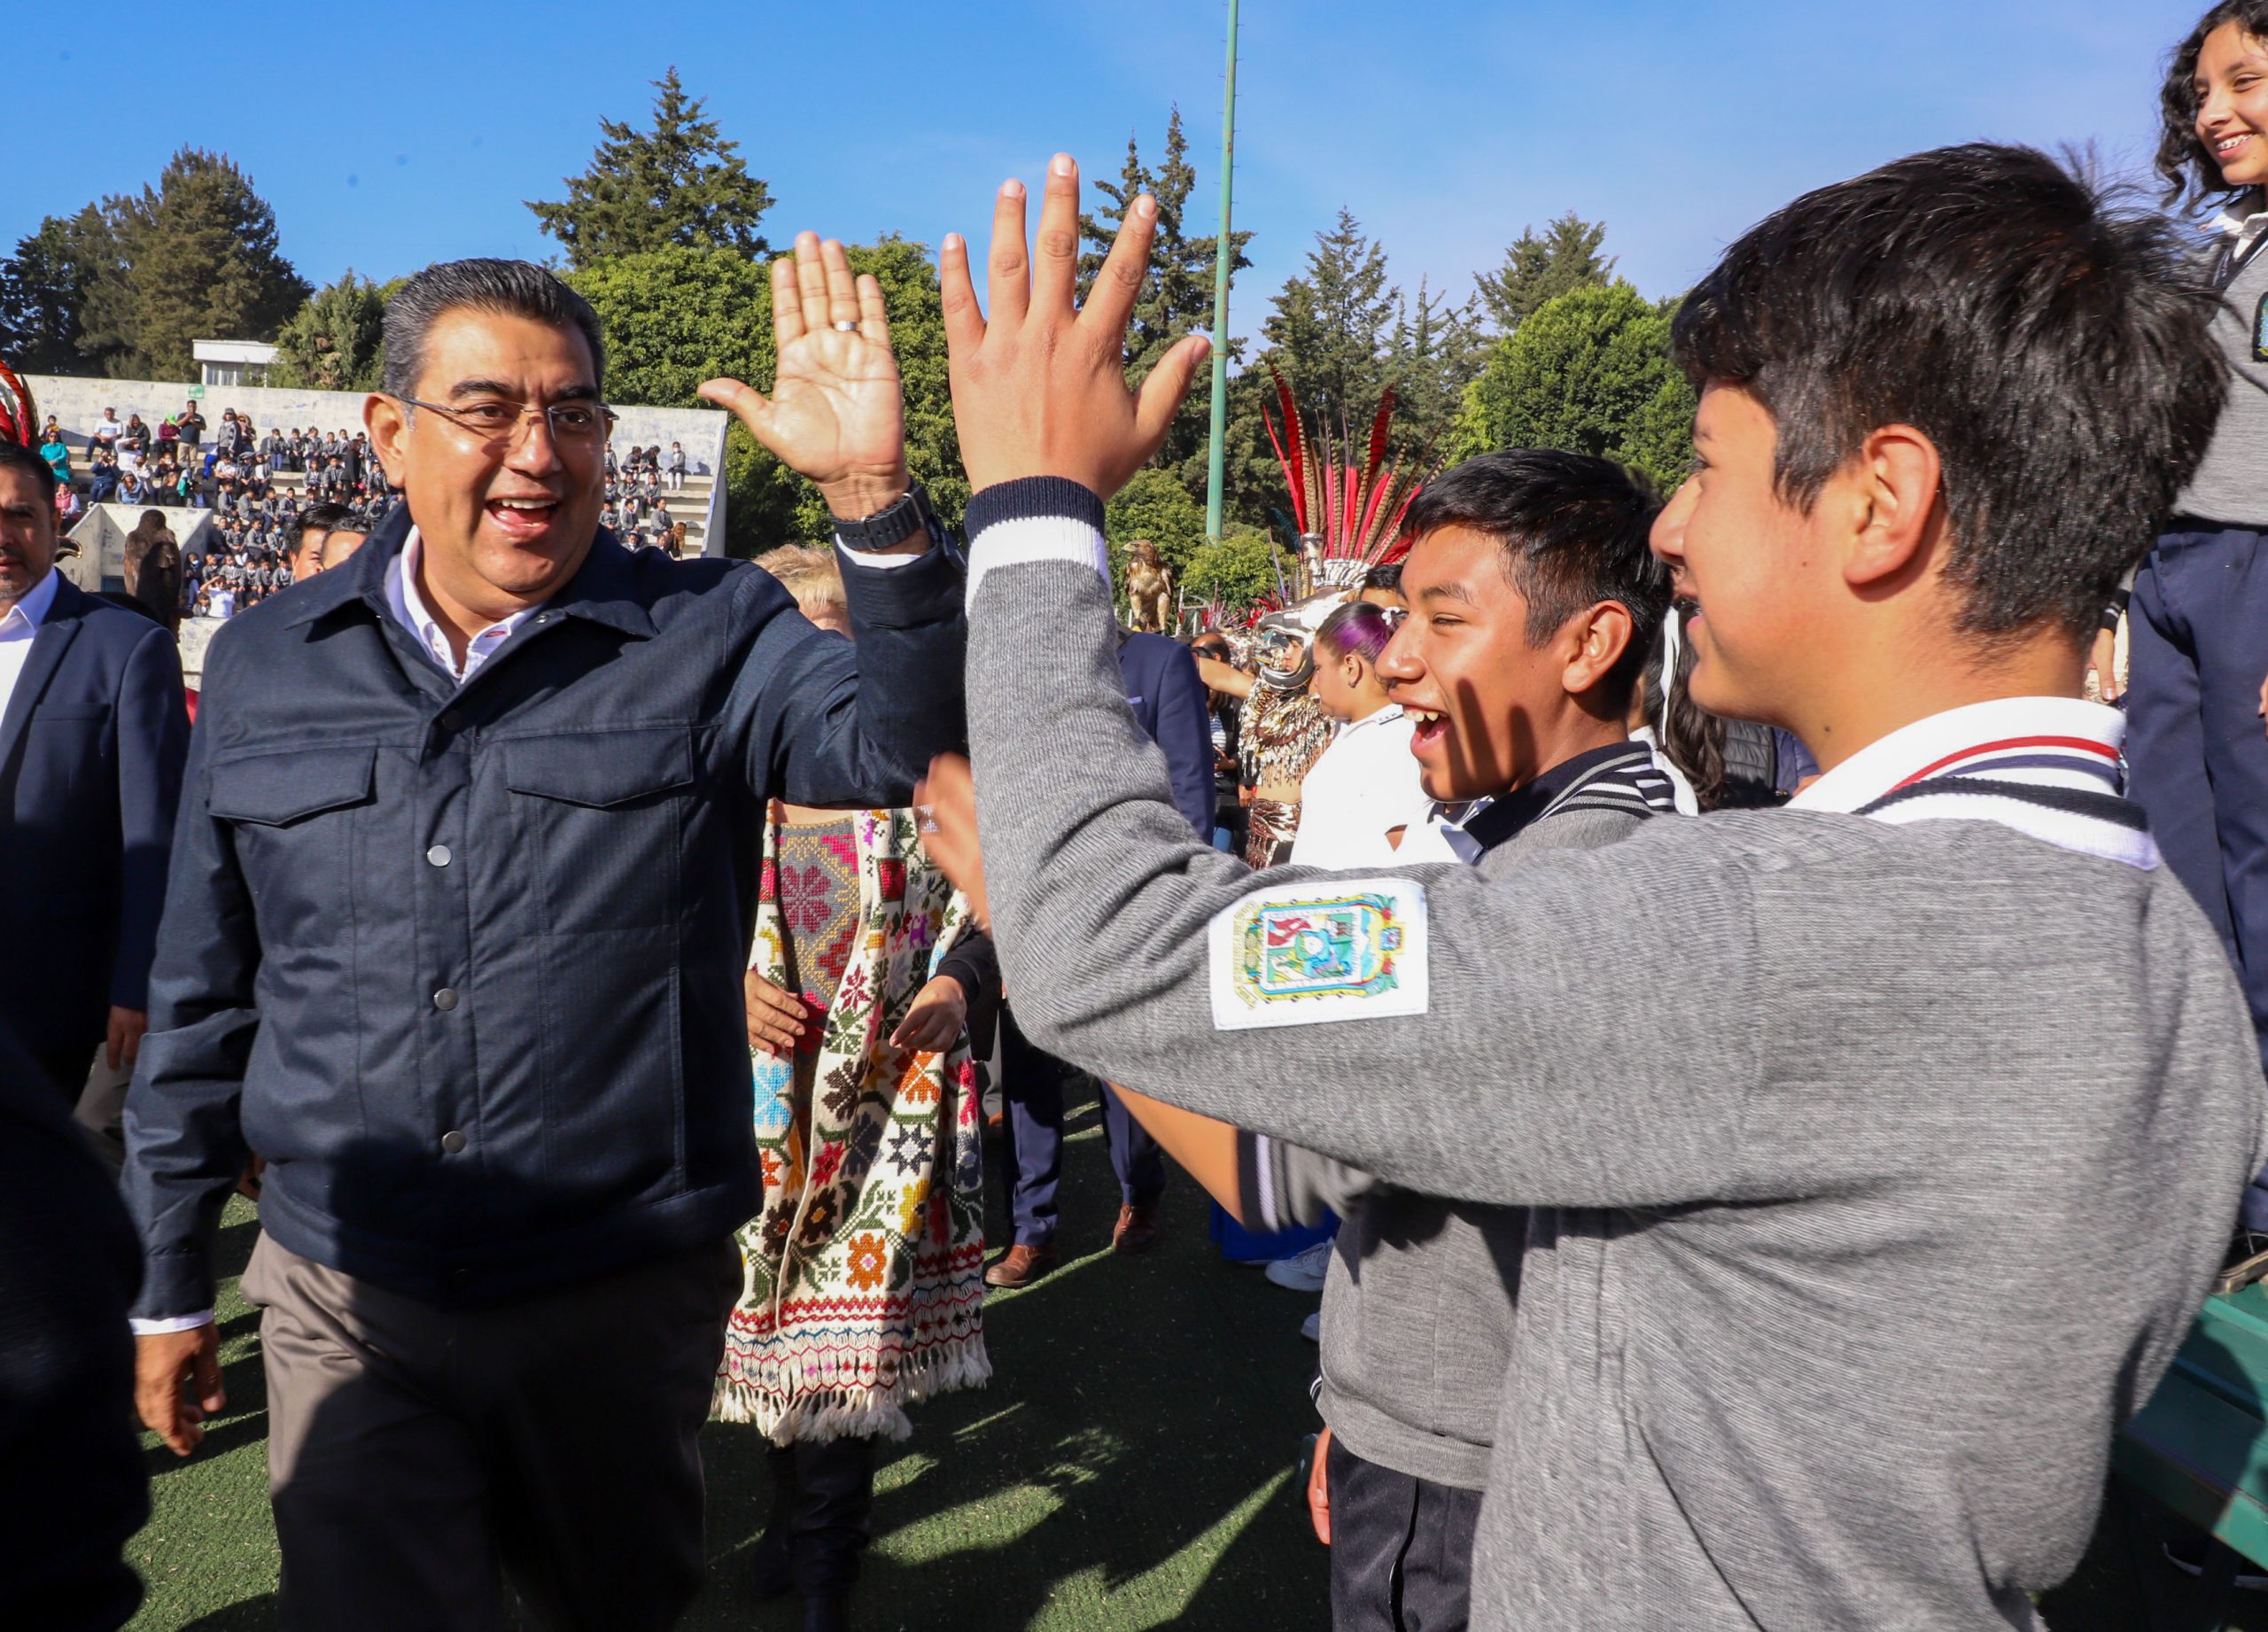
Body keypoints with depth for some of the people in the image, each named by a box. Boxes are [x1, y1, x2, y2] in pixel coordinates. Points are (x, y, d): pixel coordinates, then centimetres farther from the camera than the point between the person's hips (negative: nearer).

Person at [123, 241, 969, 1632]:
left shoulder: (710, 637, -6)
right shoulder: (266, 666, 1)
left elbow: (903, 735, -24)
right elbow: (206, 995, 8)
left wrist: (876, 496, -37)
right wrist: (171, 1282, 12)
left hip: (630, 1296, 0)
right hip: (345, 1300, 1)